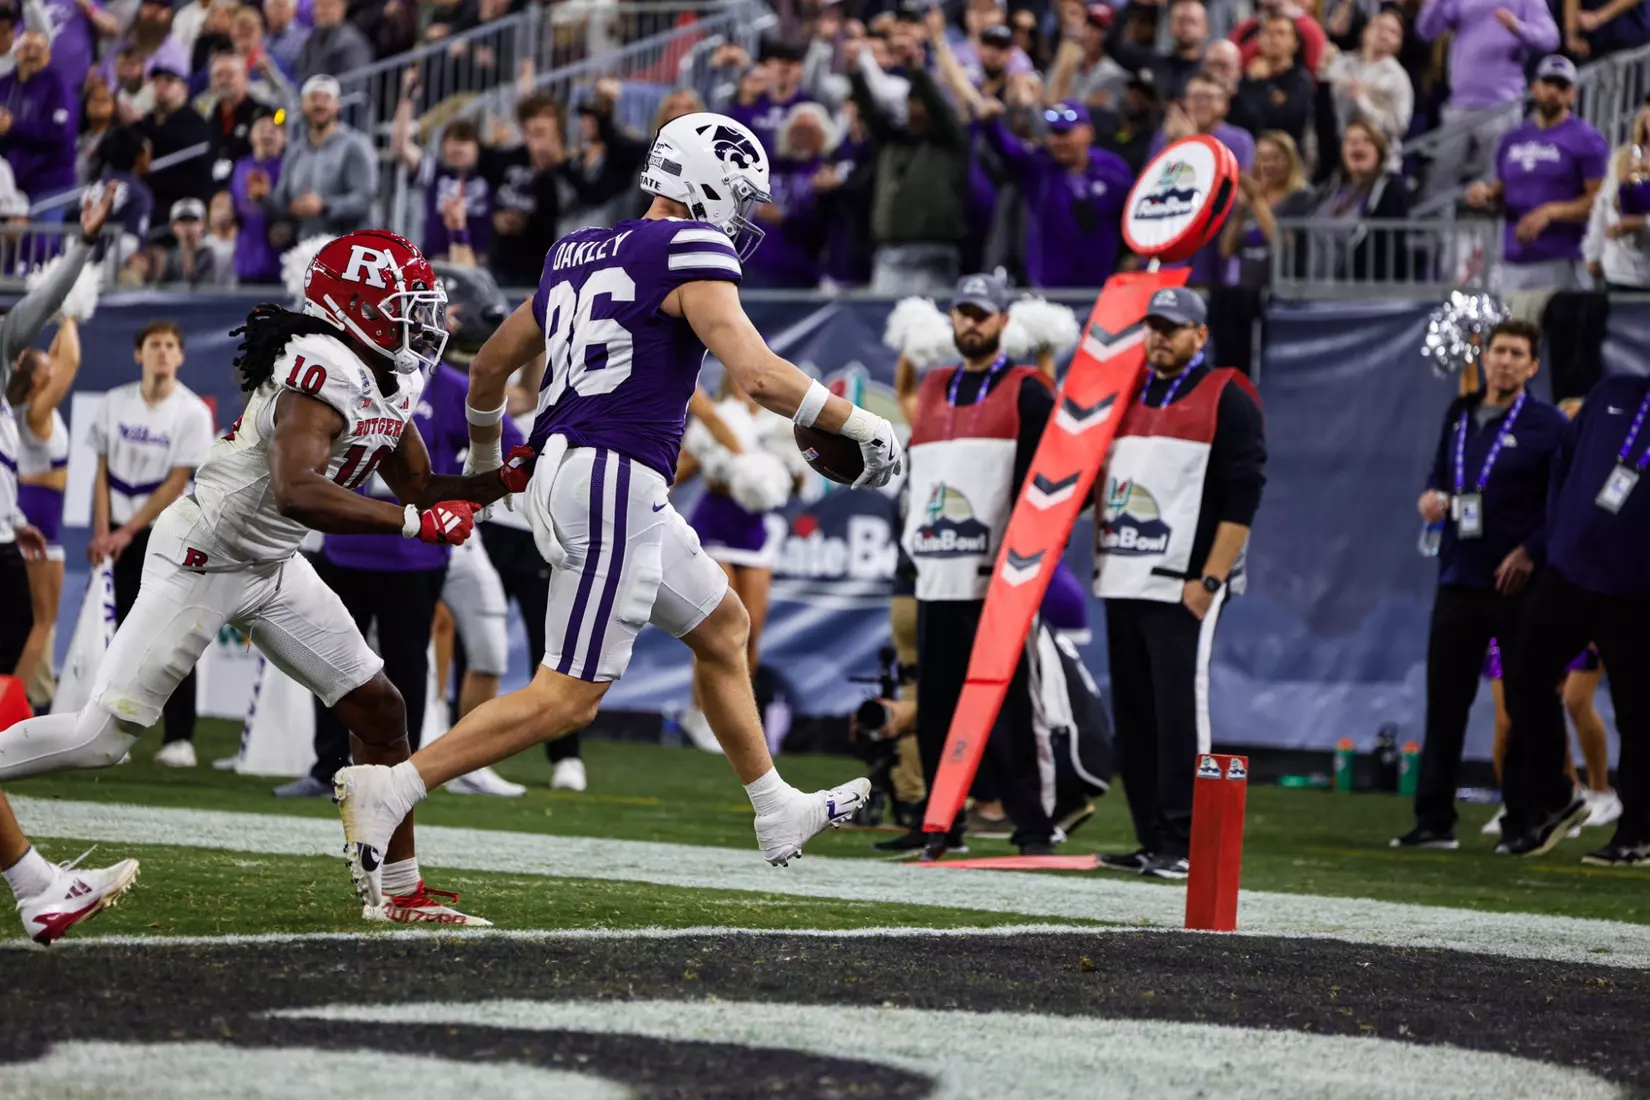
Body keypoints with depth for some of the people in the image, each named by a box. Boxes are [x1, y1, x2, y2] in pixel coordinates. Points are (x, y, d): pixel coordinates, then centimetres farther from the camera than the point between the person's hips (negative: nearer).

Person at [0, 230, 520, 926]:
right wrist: (416, 522, -32)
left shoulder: (391, 383, 4)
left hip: (272, 569, 9)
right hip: (202, 560, -9)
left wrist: (504, 482, 1)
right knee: (101, 739, -9)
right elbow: (297, 493, -37)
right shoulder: (325, 369, -26)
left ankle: (401, 892, 13)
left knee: (378, 709, 5)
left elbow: (421, 490, 16)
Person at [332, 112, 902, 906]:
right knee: (568, 698, -7)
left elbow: (491, 363, 27)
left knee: (722, 625, 23)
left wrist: (485, 456, 45)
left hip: (562, 474, 10)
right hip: (613, 486, -10)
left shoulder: (577, 254, 17)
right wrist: (859, 425, -6)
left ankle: (777, 811, 31)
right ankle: (388, 790, -12)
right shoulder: (689, 252, -8)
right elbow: (757, 374, -19)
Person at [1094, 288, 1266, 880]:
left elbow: (1241, 499, -9)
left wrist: (1209, 580, -15)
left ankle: (1183, 845, -8)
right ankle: (1151, 841, 12)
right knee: (1132, 714, 7)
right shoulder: (1128, 399, 18)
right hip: (1122, 585, 7)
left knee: (1179, 710, -10)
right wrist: (1101, 559, 15)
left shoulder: (1227, 401, -3)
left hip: (1181, 588, -7)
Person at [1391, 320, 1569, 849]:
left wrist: (1531, 551, -16)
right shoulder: (1460, 414, 13)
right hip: (1459, 581, 5)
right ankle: (1434, 820, 8)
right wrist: (1432, 497, 2)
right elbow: (1439, 474, 24)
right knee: (1444, 701, 4)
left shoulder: (1547, 425, -4)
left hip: (1518, 585, -5)